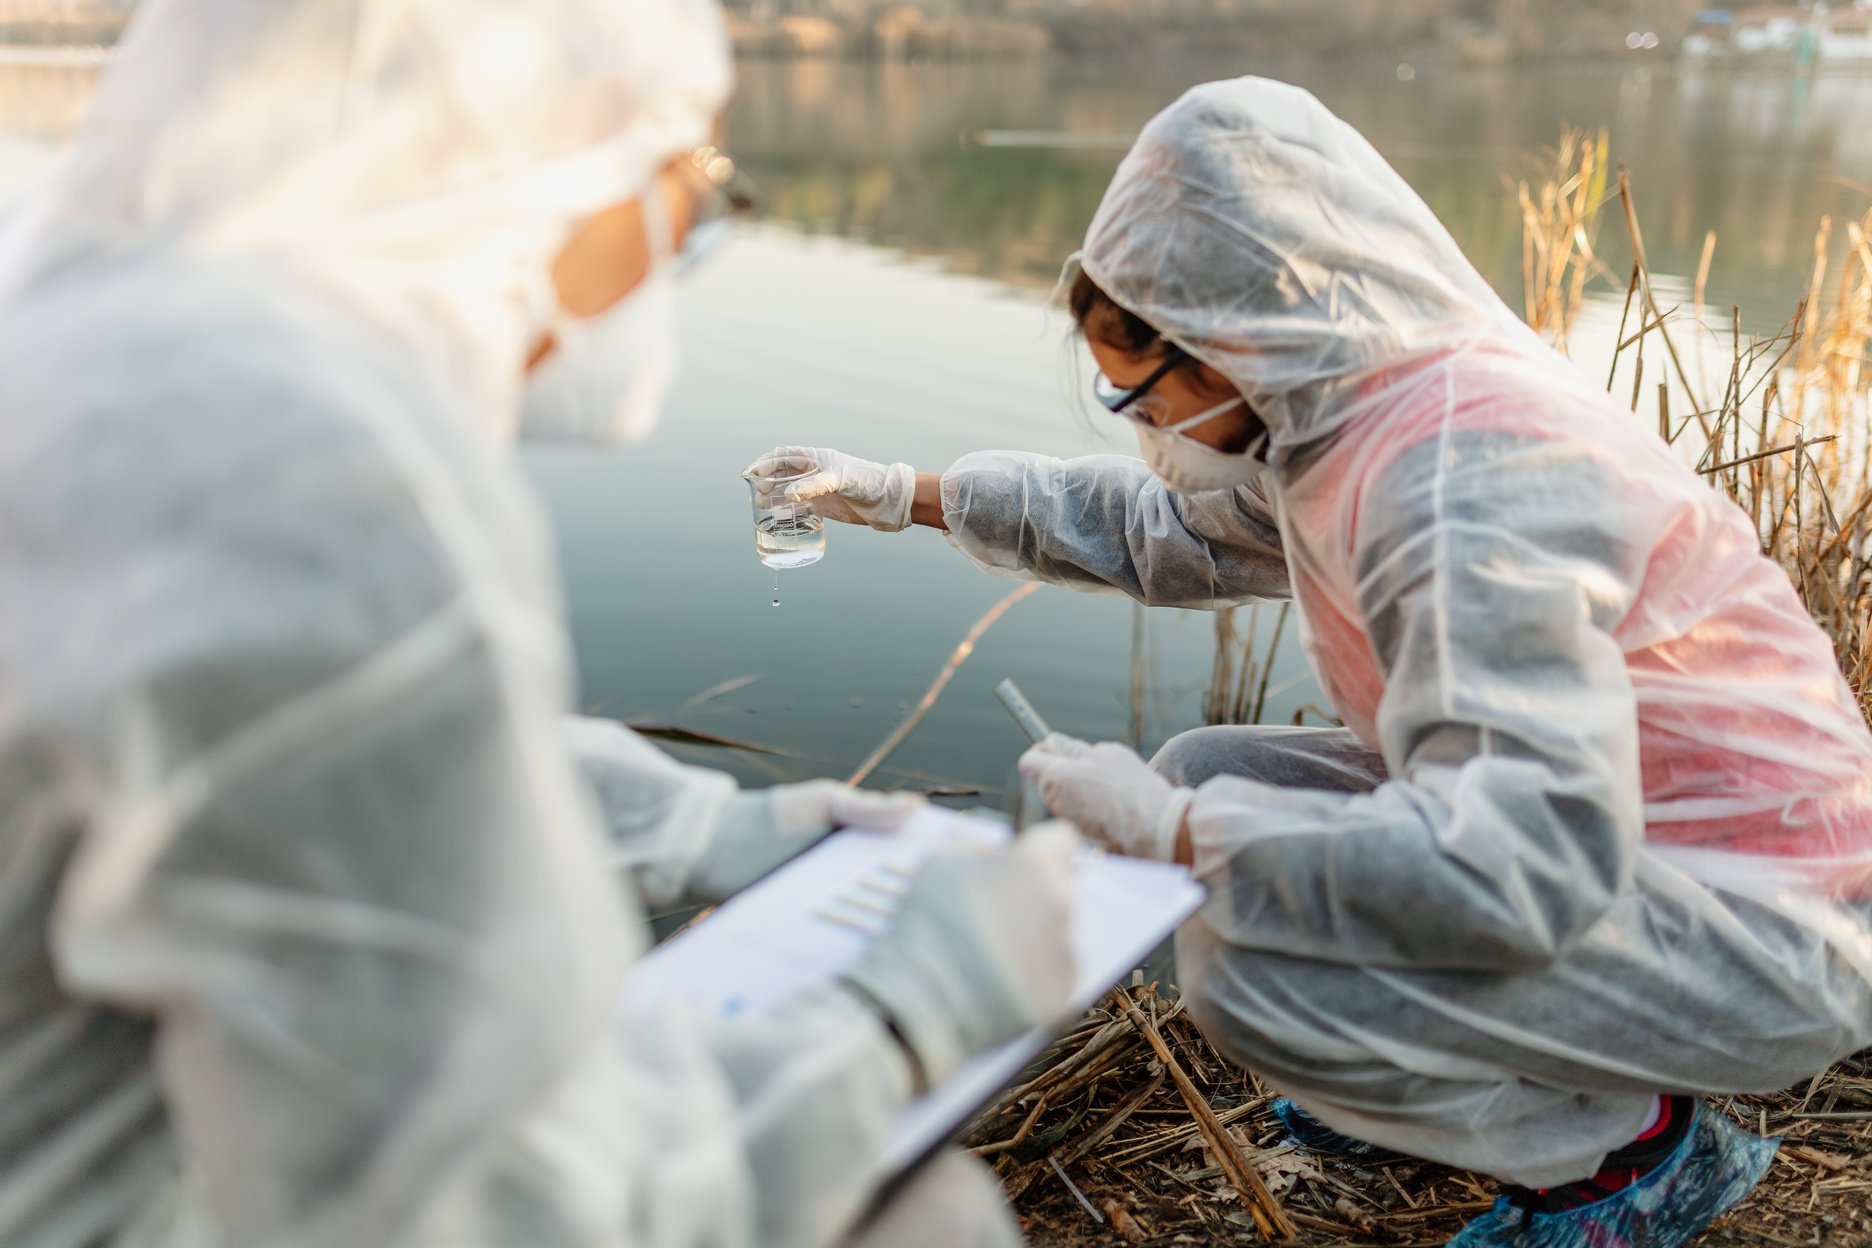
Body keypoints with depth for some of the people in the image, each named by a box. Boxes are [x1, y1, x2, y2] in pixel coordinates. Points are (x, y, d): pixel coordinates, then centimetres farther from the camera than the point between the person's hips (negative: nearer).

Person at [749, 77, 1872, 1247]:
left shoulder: (1467, 477, -30)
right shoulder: (1338, 418, 1)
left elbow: (1520, 863, -38)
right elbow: (1157, 524, 19)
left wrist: (1168, 824, -28)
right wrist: (907, 493, 20)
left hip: (1758, 931, -9)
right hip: (1594, 828, 9)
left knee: (1250, 964, -27)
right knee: (1206, 769, 7)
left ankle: (1636, 1149, -2)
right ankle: (1464, 1061, 19)